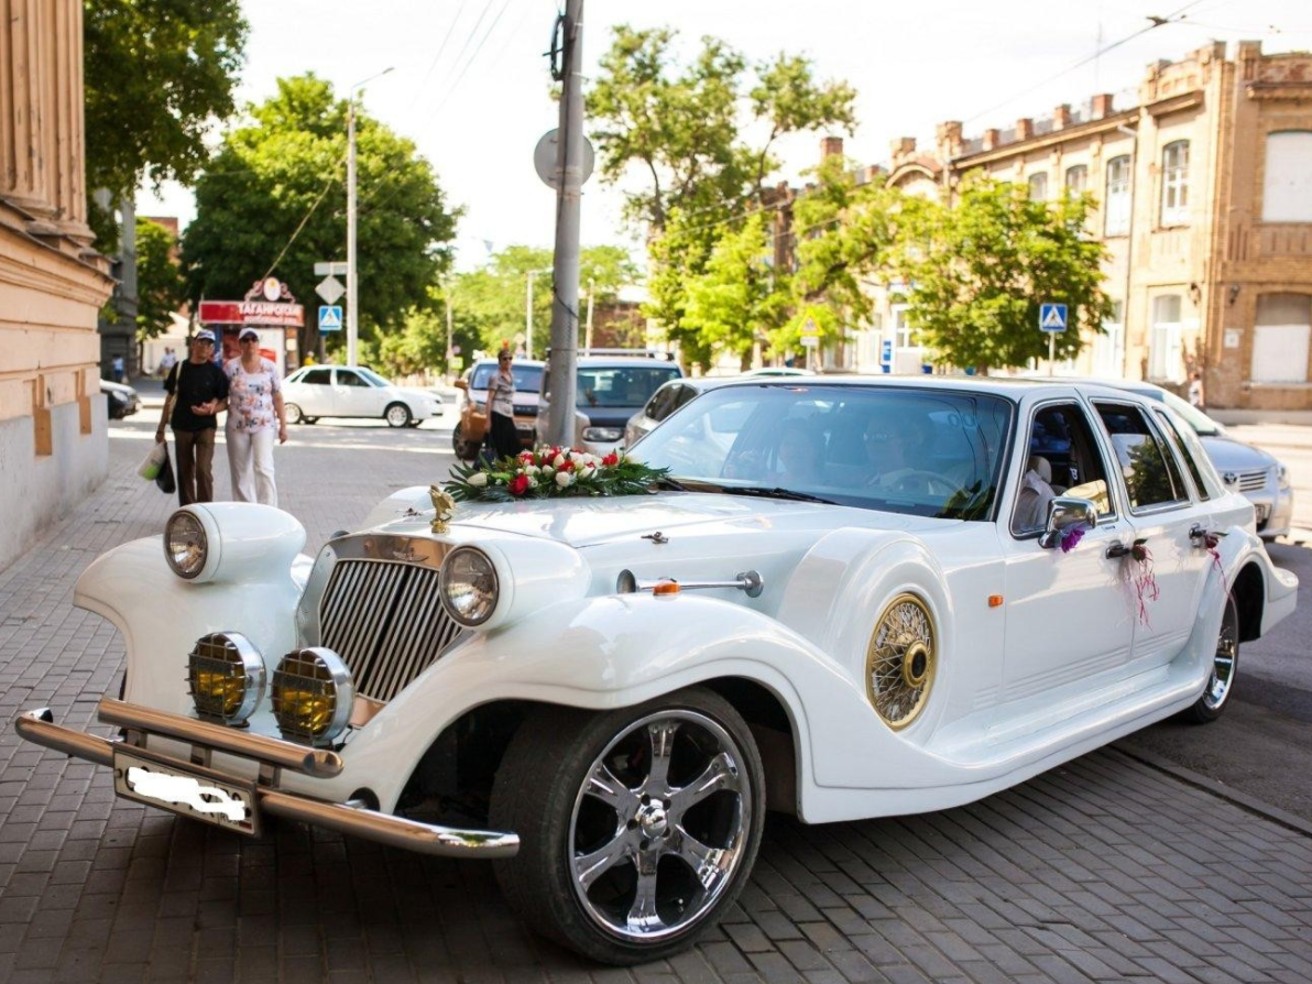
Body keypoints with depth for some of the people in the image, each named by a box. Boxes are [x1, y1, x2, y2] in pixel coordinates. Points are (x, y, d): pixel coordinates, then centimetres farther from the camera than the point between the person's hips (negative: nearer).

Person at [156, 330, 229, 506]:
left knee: (203, 470, -13)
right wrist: (161, 427, 11)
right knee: (185, 472, 9)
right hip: (182, 427, 3)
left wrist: (211, 409, -19)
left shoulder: (215, 372, 0)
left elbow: (224, 403, 2)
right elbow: (170, 399, 12)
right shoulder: (180, 368, 6)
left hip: (206, 427, -3)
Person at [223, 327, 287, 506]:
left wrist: (283, 425, 3)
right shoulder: (230, 367, 1)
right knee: (240, 472, 6)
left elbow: (277, 398, 5)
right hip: (237, 426, 1)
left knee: (263, 468, -14)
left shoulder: (270, 367, 2)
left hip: (264, 425, -1)